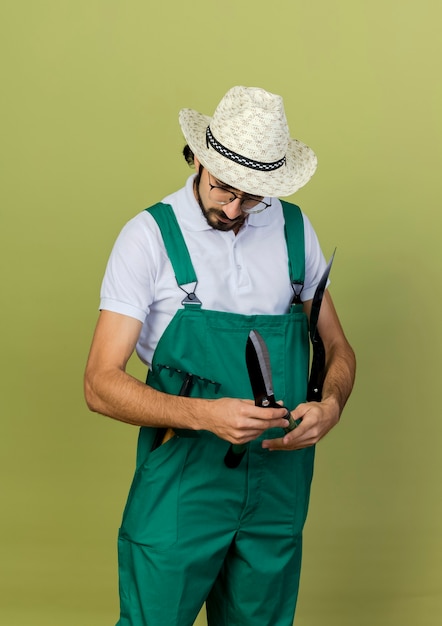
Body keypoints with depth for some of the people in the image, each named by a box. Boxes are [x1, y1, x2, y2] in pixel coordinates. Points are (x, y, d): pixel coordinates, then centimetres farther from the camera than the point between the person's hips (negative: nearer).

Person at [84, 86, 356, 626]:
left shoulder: (295, 230, 4)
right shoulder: (150, 236, -8)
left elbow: (338, 349, 12)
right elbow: (100, 384, -13)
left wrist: (329, 406, -11)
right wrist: (204, 414, -28)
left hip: (279, 489, 4)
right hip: (182, 485, -4)